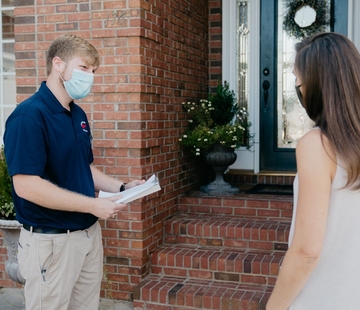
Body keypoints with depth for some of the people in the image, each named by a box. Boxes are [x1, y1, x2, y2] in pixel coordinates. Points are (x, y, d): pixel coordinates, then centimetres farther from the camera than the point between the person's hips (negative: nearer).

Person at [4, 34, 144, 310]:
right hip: (51, 241, -8)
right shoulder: (29, 116, -18)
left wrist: (121, 187, 2)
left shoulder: (79, 115, 10)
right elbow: (26, 185, -25)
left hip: (90, 233, 8)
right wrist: (94, 205, -22)